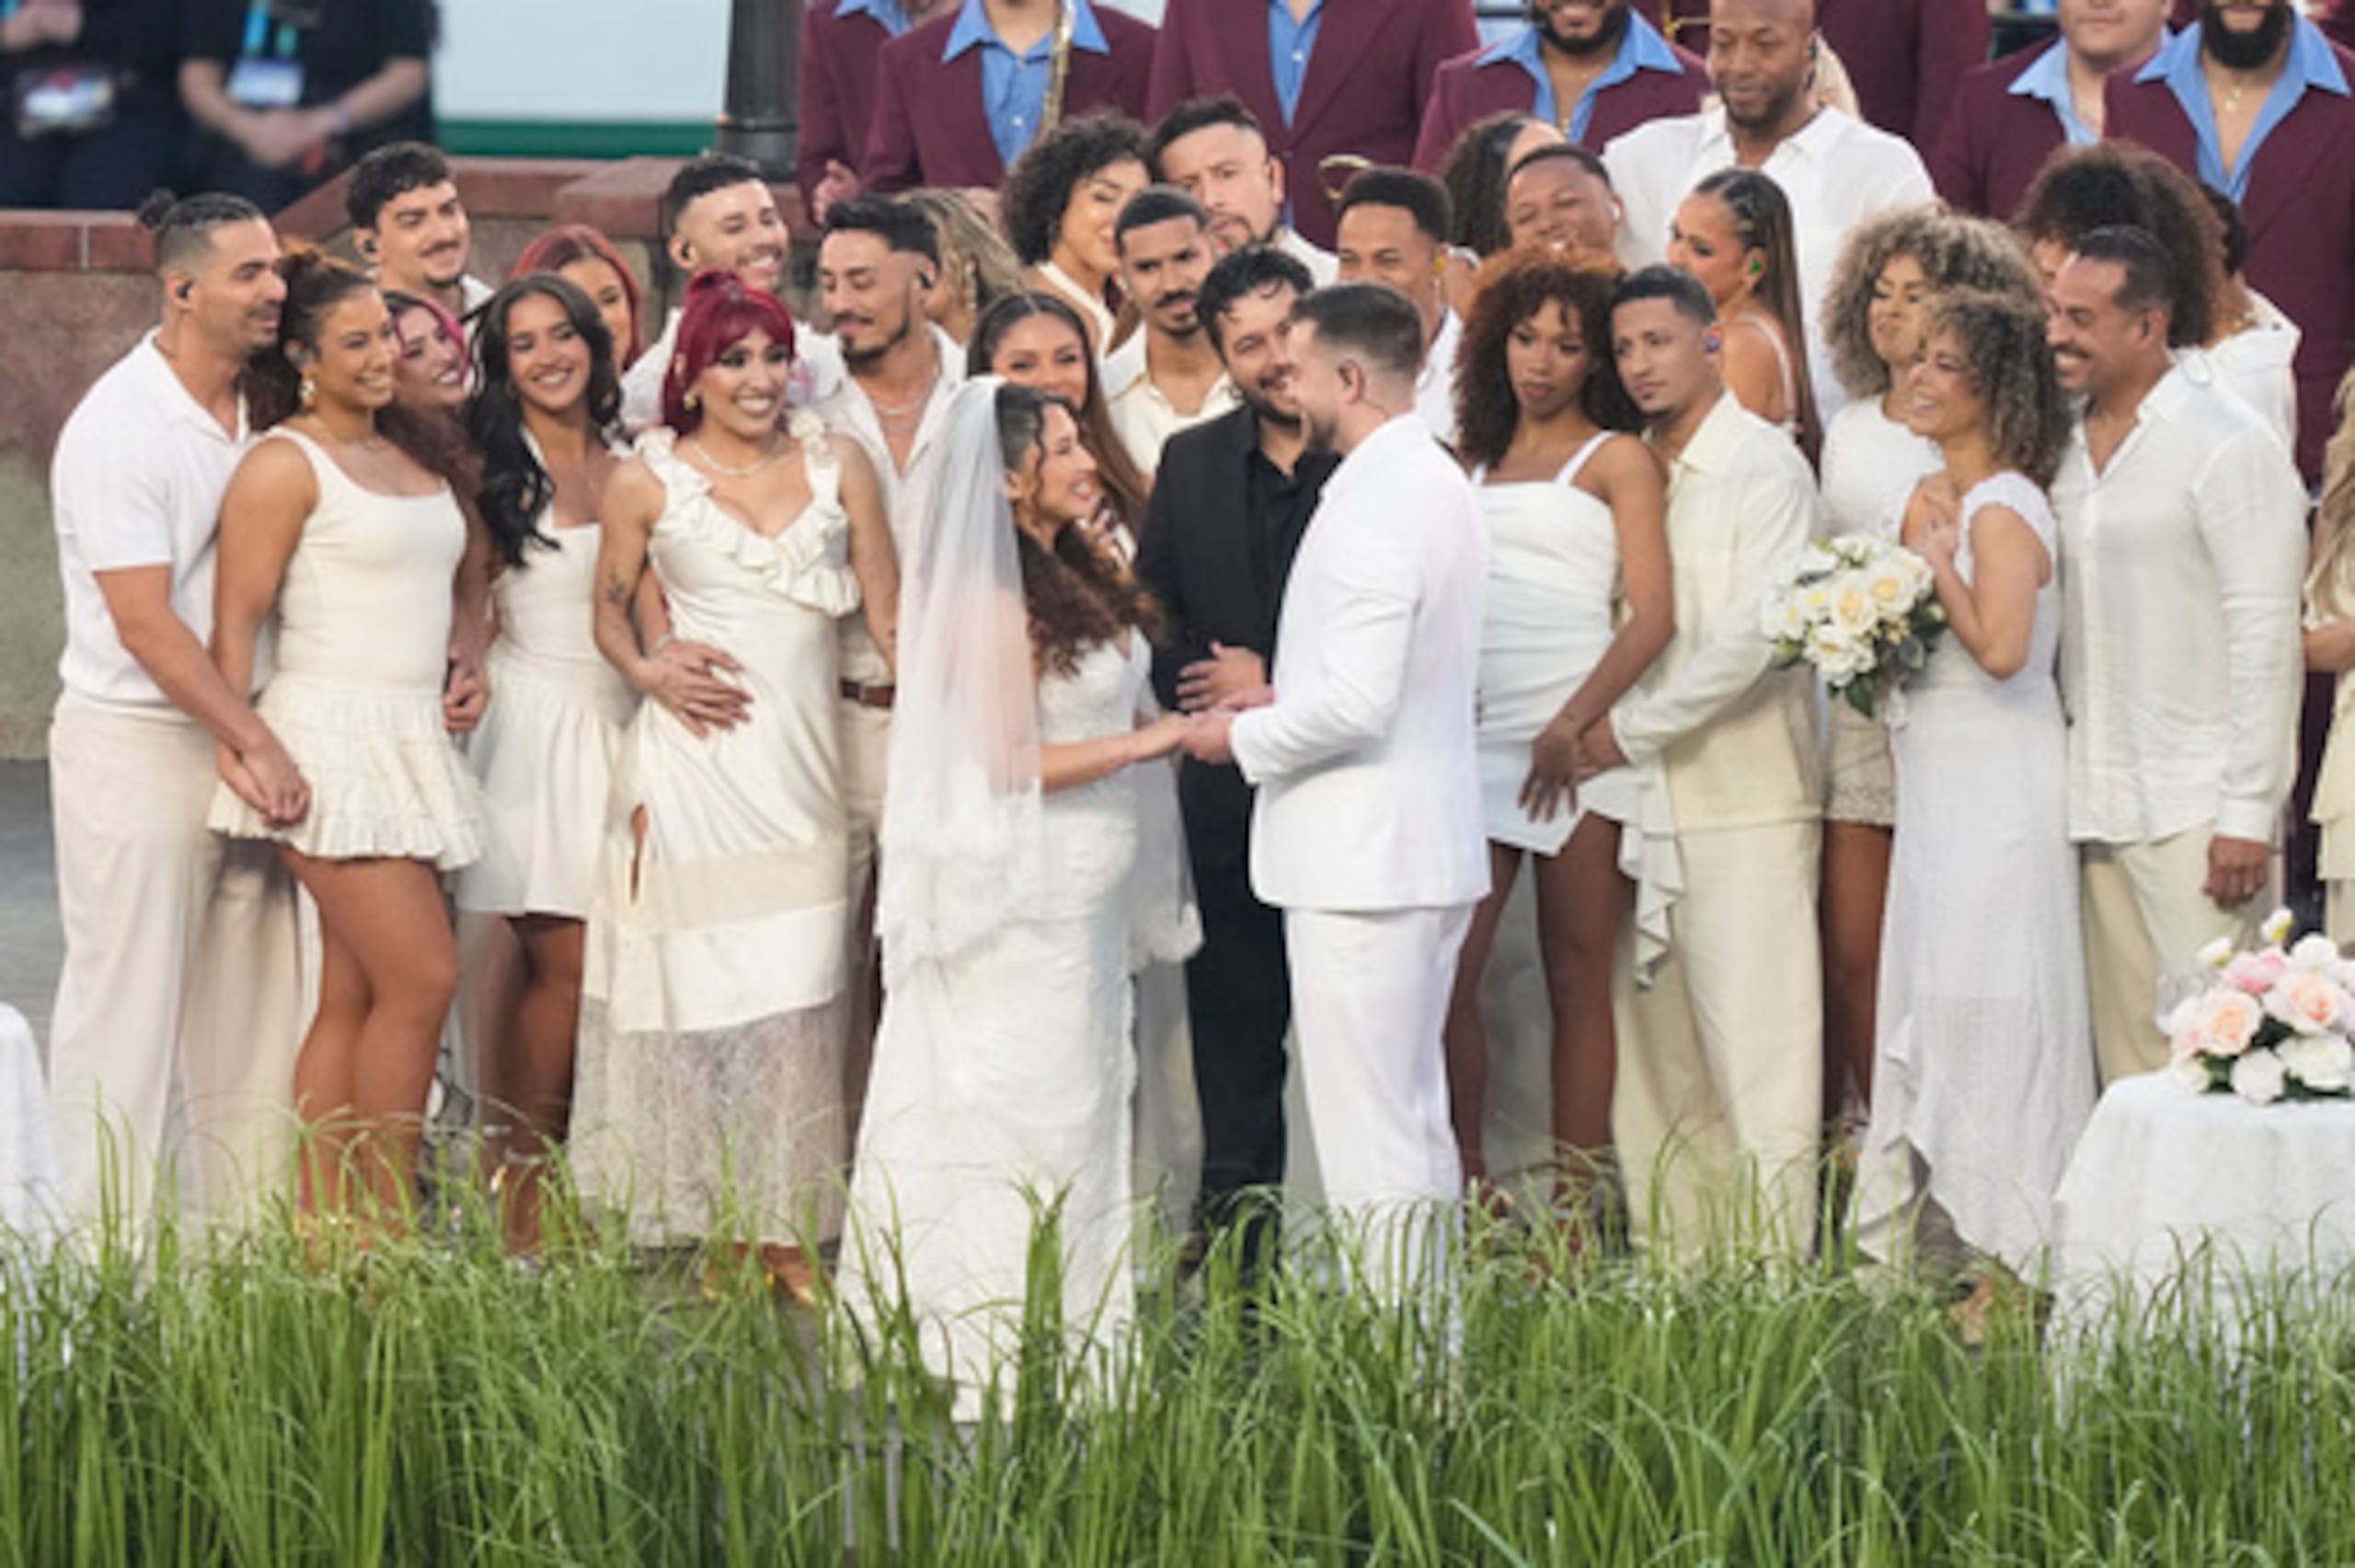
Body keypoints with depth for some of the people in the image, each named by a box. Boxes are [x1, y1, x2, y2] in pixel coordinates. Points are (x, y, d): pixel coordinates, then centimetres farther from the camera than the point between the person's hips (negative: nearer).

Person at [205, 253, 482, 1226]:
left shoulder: (416, 456, 17)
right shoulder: (285, 466, -6)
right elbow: (237, 615, -10)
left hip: (412, 741, 8)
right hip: (332, 741, -8)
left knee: (353, 998, 5)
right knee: (421, 978, -13)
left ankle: (323, 1227, 6)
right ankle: (389, 1229, -8)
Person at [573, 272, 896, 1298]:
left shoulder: (836, 464, 7)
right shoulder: (648, 480, 2)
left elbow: (886, 610, 9)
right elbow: (609, 609, 12)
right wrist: (649, 671, -7)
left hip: (805, 754, 2)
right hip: (696, 754, -2)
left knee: (796, 993, 0)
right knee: (701, 980, -2)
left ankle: (786, 1231, 5)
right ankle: (708, 1224, 4)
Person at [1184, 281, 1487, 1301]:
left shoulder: (1372, 507, -20)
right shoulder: (1436, 483, 13)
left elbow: (1356, 703, -25)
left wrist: (1243, 736, -9)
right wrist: (1281, 698, 14)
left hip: (1360, 862, -11)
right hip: (1430, 851, 11)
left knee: (1370, 1139, -7)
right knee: (1416, 1123, 16)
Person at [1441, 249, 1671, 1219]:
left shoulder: (1616, 460, 5)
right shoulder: (1474, 463, 20)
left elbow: (1651, 617, -4)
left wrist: (1572, 726, -14)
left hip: (1582, 740, -4)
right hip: (1474, 733, 4)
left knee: (1577, 975, -2)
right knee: (1446, 969, -6)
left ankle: (1574, 1204, -1)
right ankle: (1467, 1192, 3)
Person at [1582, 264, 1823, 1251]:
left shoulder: (1763, 468, -5)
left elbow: (1750, 638, -12)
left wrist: (1631, 731, -11)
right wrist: (1588, 723, 5)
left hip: (1743, 798, -7)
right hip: (1642, 798, 7)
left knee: (1757, 1056, -7)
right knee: (1649, 1055, 5)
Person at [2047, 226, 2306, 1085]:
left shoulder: (2228, 444, -10)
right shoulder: (2069, 445, 13)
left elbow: (2264, 635, -13)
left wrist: (2249, 813, -16)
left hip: (2196, 806, -7)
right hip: (2097, 803, 7)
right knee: (2125, 1049, 8)